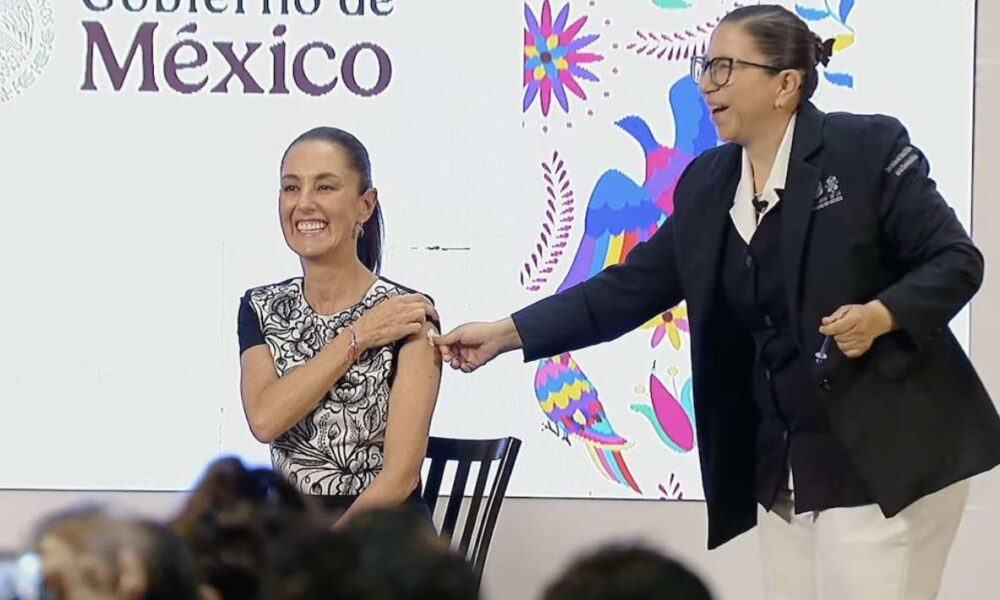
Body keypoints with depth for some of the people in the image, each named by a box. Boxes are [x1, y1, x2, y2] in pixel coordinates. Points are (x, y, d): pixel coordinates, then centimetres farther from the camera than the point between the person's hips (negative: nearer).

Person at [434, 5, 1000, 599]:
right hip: (785, 463, 6)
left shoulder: (867, 147, -8)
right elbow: (631, 287, 11)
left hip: (888, 451, -6)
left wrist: (881, 316, -25)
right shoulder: (707, 185, 10)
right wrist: (506, 333, 5)